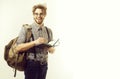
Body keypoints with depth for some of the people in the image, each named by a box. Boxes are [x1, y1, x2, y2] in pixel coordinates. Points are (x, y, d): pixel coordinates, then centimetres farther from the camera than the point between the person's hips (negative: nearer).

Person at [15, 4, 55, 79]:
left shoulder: (49, 31, 8)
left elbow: (52, 50, 13)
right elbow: (18, 48, -12)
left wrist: (49, 48, -10)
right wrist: (34, 42, -21)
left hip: (44, 64, 4)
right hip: (31, 64, -4)